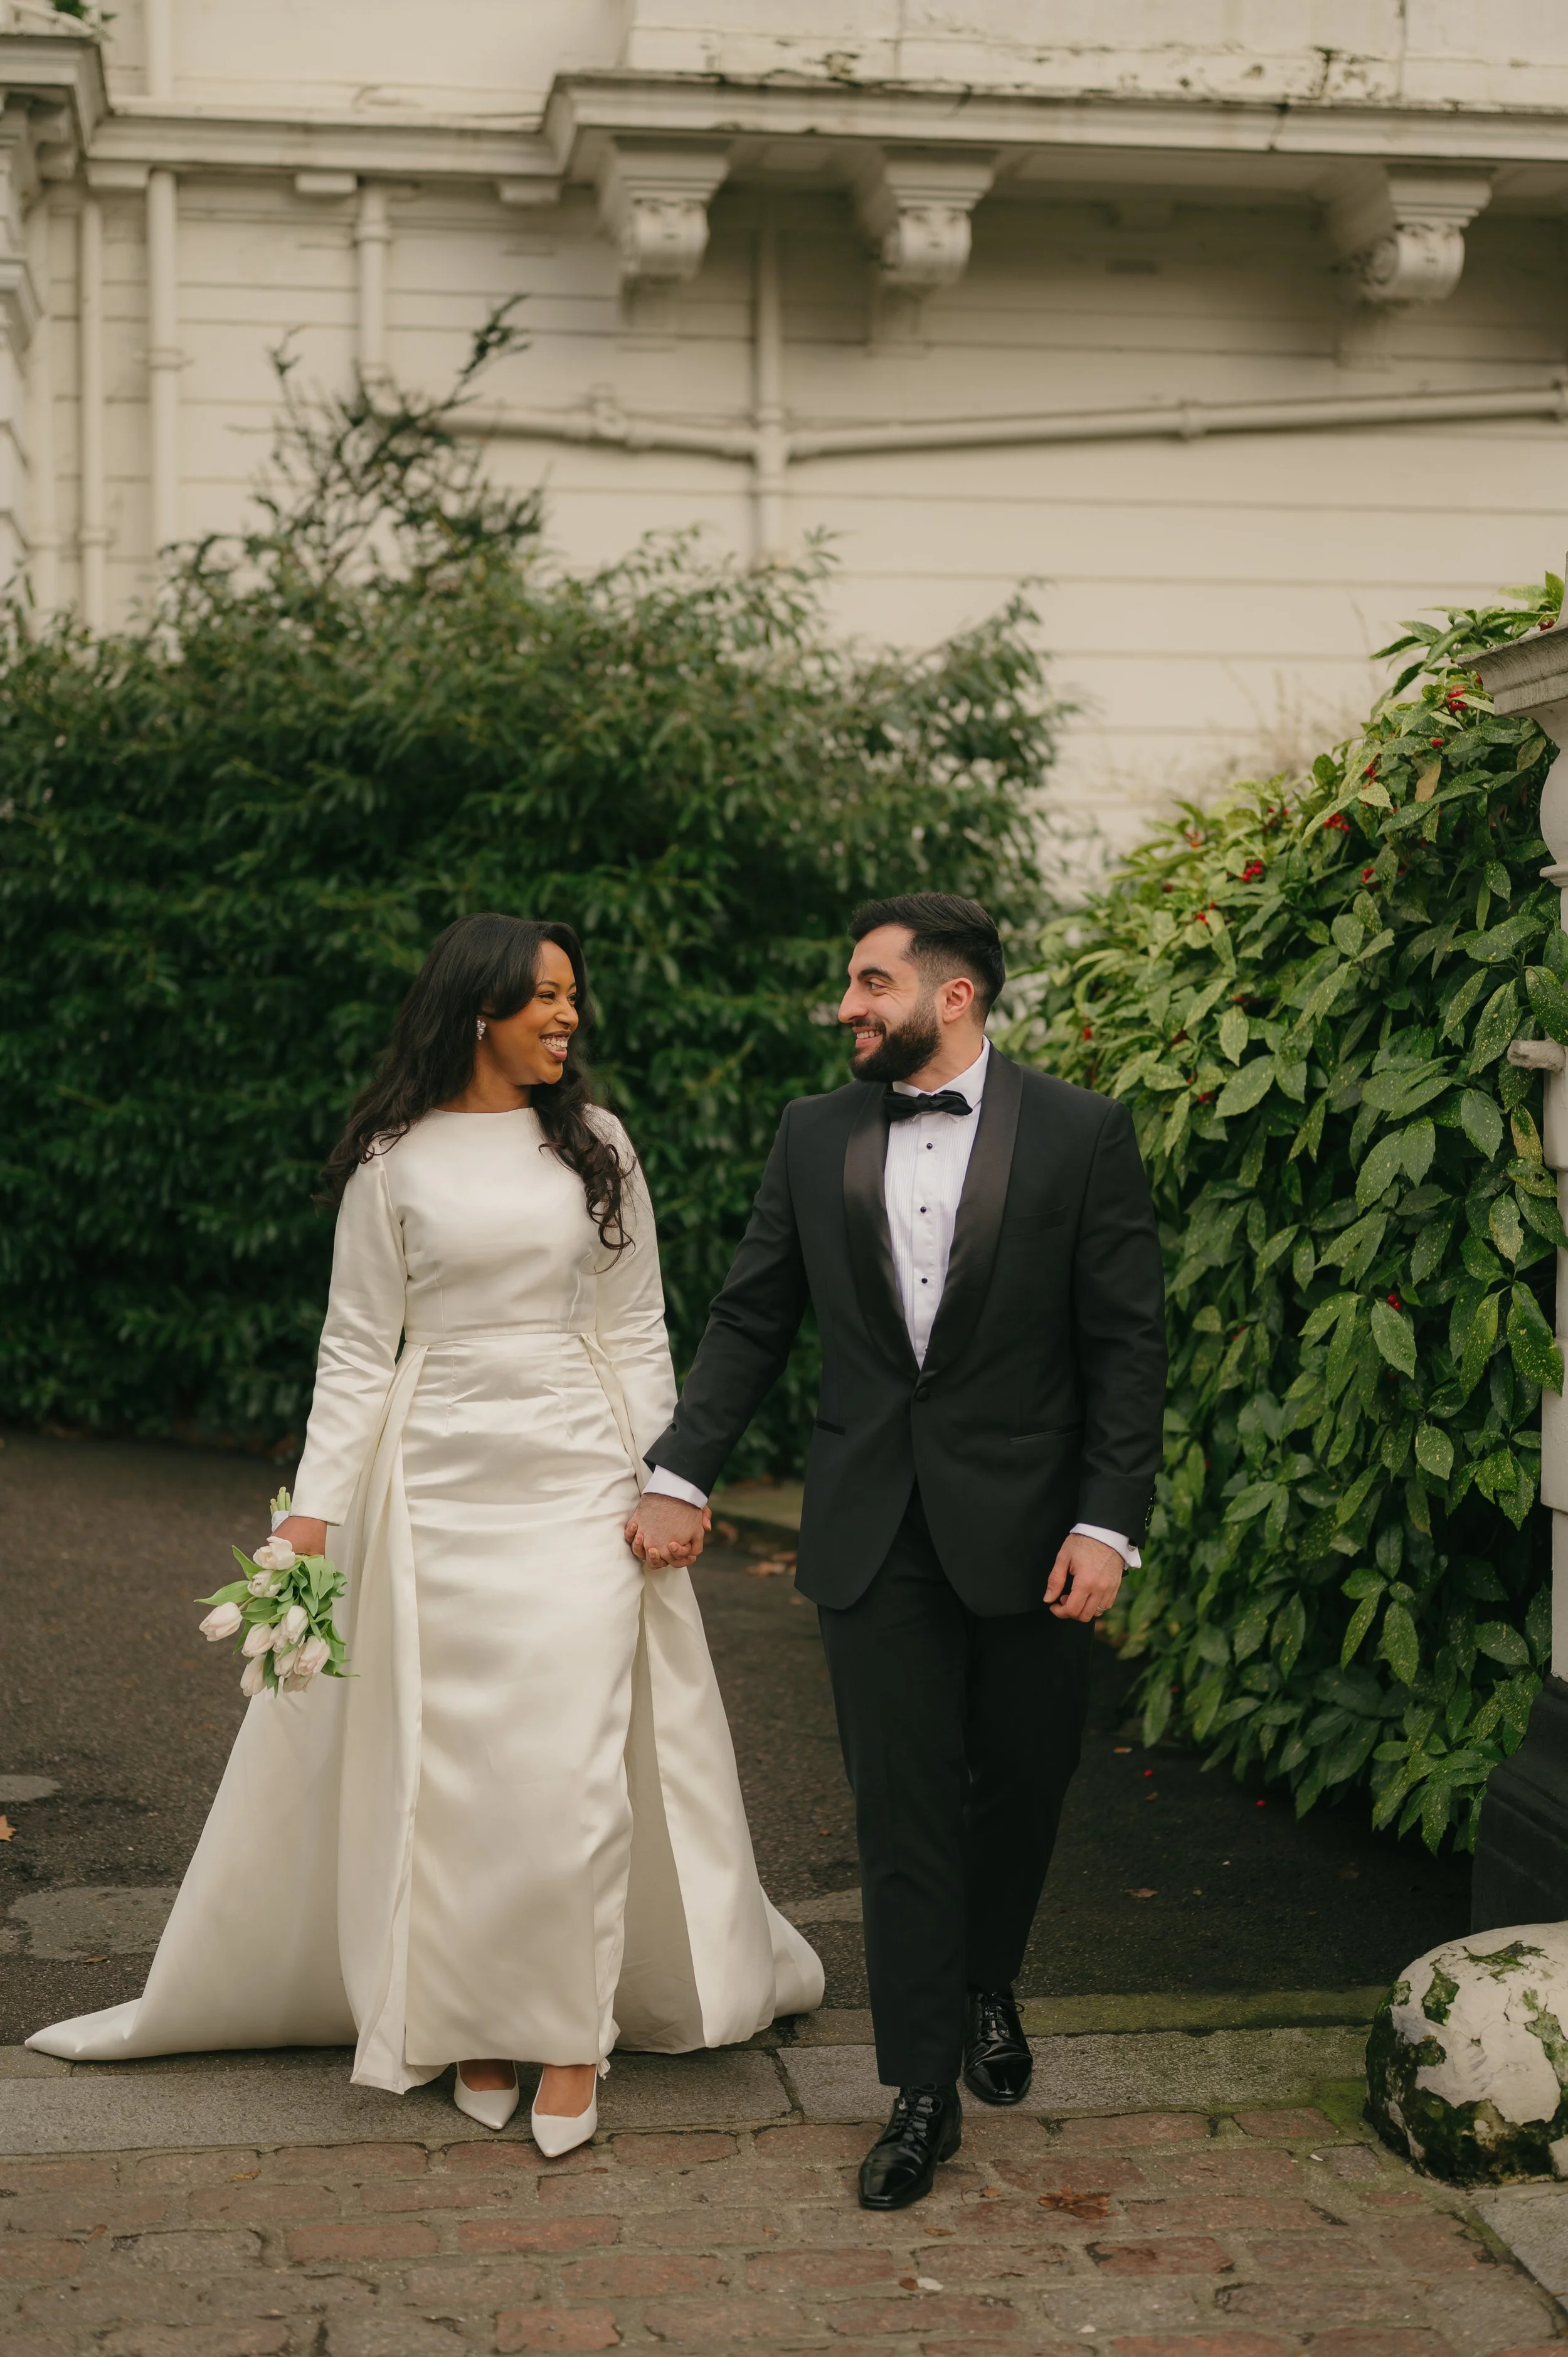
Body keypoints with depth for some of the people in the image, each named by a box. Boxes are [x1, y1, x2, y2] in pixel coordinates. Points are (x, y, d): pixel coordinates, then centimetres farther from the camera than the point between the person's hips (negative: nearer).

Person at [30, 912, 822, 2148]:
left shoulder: (596, 1144, 6)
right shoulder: (394, 1161, 1)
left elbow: (638, 1330, 9)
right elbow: (358, 1347, 3)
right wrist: (314, 1509, -3)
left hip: (579, 1472, 1)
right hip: (440, 1477, 0)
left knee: (575, 1756, -5)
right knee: (454, 1758, 4)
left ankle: (573, 2035, 8)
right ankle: (475, 2023, 19)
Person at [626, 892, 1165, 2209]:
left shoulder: (1080, 1134, -4)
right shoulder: (815, 1137, 5)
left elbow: (1128, 1343, -5)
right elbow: (751, 1322, 9)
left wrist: (1108, 1523, -11)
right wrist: (682, 1474, 1)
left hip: (1027, 1529, -1)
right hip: (875, 1532, 2)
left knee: (1023, 1788, 12)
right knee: (903, 1813, 3)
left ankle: (988, 1989, 40)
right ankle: (923, 2091, 13)